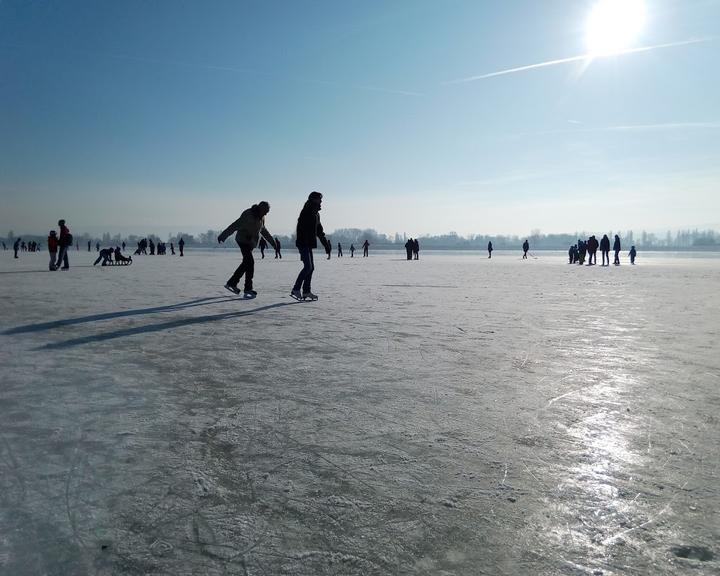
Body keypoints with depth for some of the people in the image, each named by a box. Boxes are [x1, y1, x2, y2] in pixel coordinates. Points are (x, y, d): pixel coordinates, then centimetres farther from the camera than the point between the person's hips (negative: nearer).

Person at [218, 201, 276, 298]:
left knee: (246, 263, 14)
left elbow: (263, 230, 23)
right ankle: (248, 290, -14)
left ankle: (231, 283, 26)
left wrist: (272, 242, 29)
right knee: (250, 262, -16)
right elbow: (235, 225, -22)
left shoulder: (261, 217, 8)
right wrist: (223, 235, -25)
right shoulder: (248, 215, -18)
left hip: (250, 242, 9)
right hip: (243, 240, -9)